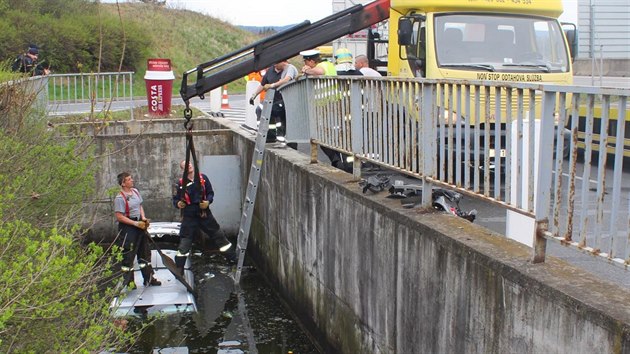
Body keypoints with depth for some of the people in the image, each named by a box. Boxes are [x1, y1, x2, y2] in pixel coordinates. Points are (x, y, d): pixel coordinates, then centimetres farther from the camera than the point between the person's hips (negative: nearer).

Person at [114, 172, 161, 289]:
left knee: (145, 252, 15)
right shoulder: (120, 198, -18)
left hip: (139, 225, 8)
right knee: (128, 255, 0)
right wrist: (136, 223, -21)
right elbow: (119, 216, -20)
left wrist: (143, 218, 1)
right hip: (127, 228, -8)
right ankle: (128, 281, 12)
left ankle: (149, 278, 26)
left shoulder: (135, 191, 6)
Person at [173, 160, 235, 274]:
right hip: (189, 215, -2)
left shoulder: (203, 178, -3)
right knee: (185, 241, 0)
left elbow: (210, 192, 5)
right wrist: (178, 204, -24)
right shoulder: (181, 183, -9)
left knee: (217, 234, 12)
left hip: (204, 213, 2)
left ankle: (233, 258, 27)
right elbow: (175, 198, -3)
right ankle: (179, 270, 9)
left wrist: (208, 201, -13)